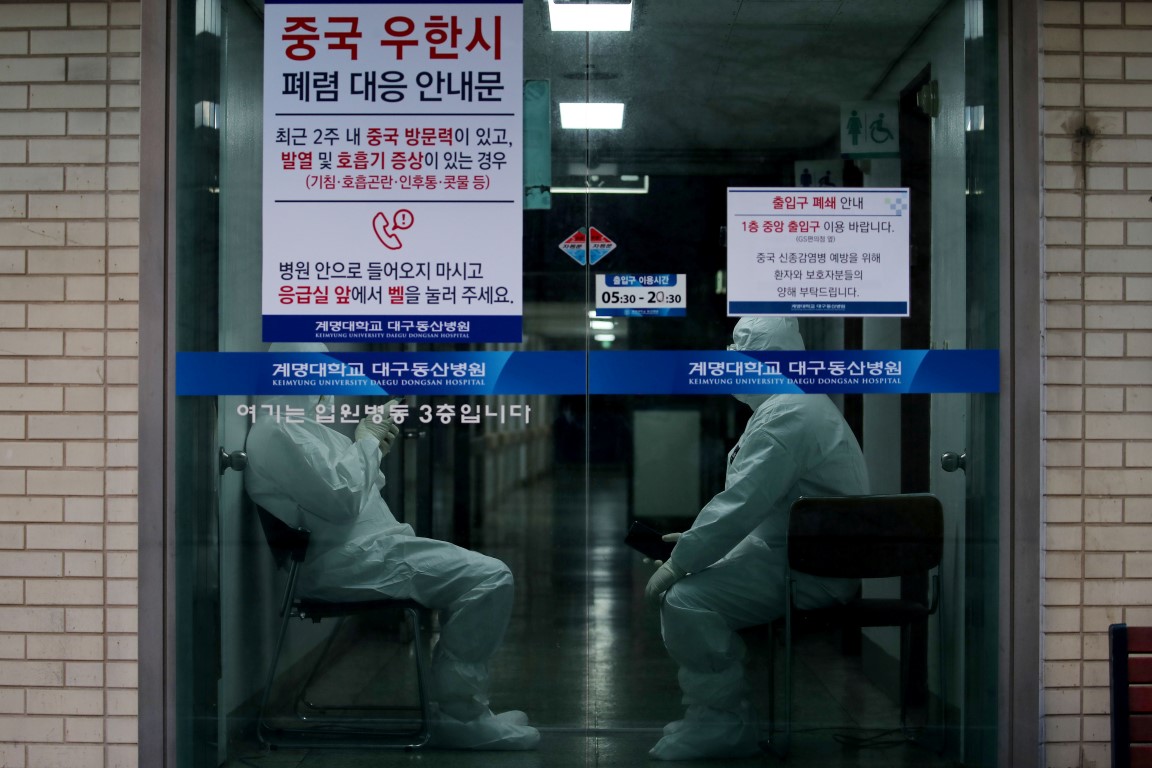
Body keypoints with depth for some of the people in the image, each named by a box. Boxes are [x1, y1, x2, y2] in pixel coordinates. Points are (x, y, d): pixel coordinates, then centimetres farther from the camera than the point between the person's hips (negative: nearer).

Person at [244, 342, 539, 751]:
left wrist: (374, 449, 9)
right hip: (350, 561, -12)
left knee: (474, 576, 20)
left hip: (359, 551, 12)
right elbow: (341, 501, -21)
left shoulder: (289, 424, 21)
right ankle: (460, 716, -13)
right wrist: (366, 441, -8)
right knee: (490, 579, -20)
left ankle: (462, 707, 15)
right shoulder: (277, 431, -14)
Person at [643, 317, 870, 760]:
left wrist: (678, 563, -18)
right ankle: (713, 710, 16)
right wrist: (694, 540, 17)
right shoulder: (792, 404, 17)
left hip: (814, 570, -11)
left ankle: (725, 725, -8)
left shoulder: (786, 415, -19)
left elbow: (741, 504, -25)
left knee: (686, 600, -22)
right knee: (681, 587, 12)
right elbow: (749, 502, 24)